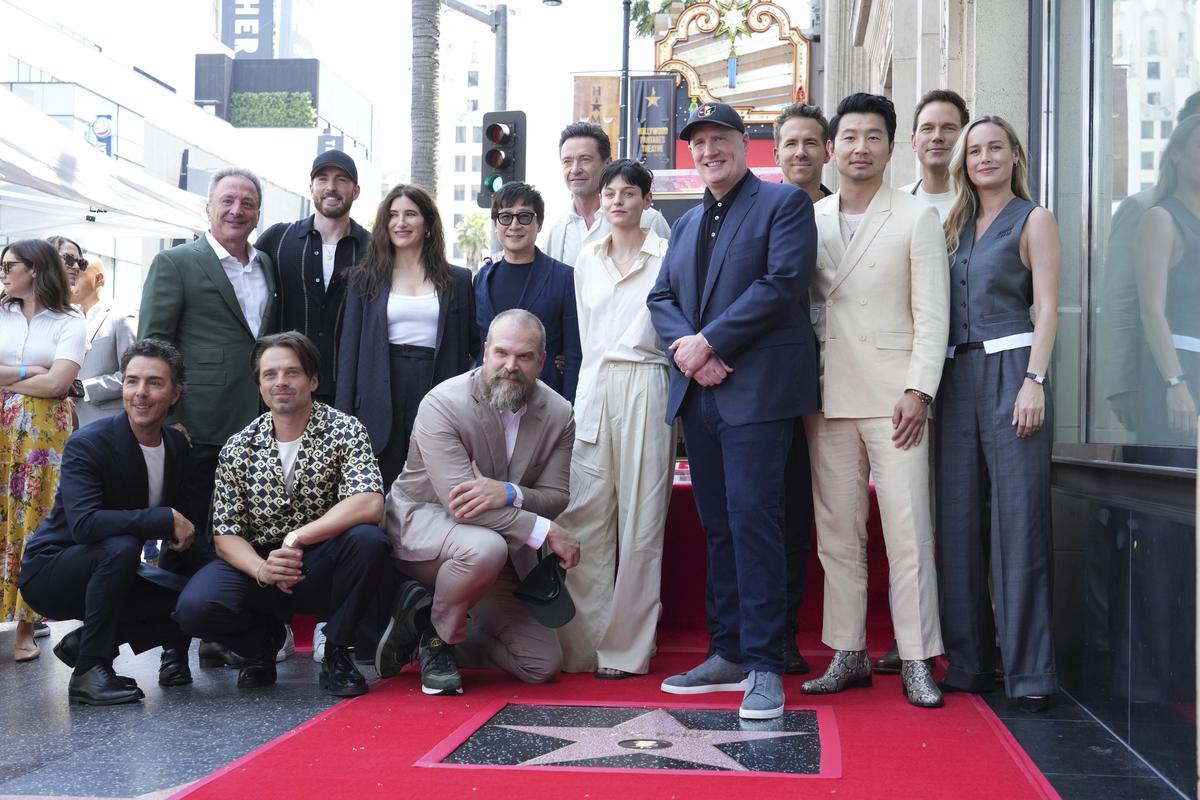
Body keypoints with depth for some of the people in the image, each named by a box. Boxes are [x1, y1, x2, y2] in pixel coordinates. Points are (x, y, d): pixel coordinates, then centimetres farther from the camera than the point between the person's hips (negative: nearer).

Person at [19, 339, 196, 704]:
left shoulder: (178, 445, -1)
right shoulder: (87, 444, -21)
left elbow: (182, 512, 10)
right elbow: (84, 523, -35)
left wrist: (183, 531, -12)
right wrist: (166, 520, -34)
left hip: (105, 569, 6)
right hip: (50, 571, -6)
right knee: (121, 546, -35)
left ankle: (84, 642, 4)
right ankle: (89, 670, -23)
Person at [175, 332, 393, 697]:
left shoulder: (345, 430, -7)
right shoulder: (238, 448, 1)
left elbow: (369, 505, -23)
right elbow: (226, 536, -2)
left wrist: (295, 539, -26)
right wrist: (261, 569, -23)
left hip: (321, 570, -2)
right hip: (259, 564, 2)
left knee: (367, 539, -33)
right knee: (194, 607, -26)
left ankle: (337, 651, -7)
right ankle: (265, 640, 10)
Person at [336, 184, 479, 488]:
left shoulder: (457, 280, 9)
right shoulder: (365, 278, 9)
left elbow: (474, 343, 10)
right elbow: (350, 347, 5)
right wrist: (344, 415, -1)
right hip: (382, 400, 0)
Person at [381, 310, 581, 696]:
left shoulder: (559, 414, -6)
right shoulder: (442, 404, -21)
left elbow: (556, 498, -8)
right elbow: (458, 499, -29)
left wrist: (508, 493, -32)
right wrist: (546, 531, -30)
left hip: (501, 553, 5)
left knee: (543, 665, 0)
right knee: (485, 547, -41)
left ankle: (434, 628, 19)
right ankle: (438, 632, -9)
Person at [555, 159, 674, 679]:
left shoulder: (667, 257, 2)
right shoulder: (587, 261, 16)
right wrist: (593, 386, 16)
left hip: (645, 389, -4)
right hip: (593, 388, 4)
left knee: (640, 522, -2)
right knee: (582, 516, -1)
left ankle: (627, 649, 5)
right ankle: (582, 643, 7)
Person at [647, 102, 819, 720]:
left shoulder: (784, 203, 2)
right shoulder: (686, 224, 23)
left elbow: (784, 282, -12)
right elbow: (661, 297, 15)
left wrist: (710, 341, -14)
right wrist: (685, 347, -6)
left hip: (756, 388, -7)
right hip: (698, 391, 7)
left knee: (752, 518, -12)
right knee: (718, 524, 9)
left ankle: (763, 664, -6)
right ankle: (728, 654, 16)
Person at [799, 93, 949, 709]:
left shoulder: (916, 218, 2)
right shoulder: (809, 220, 13)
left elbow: (932, 313, -2)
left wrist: (918, 392, -11)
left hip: (893, 396, -4)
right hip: (827, 396, 4)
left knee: (908, 529, -5)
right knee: (836, 531, 7)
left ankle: (917, 661, 3)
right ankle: (848, 655, 15)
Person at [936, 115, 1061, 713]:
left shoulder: (1033, 220, 4)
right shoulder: (954, 226, 19)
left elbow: (1047, 307, -4)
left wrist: (1034, 381, -15)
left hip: (1009, 371, -6)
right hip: (956, 377, 6)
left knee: (1018, 522, -8)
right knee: (958, 522, 5)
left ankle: (1029, 671, -4)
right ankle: (967, 662, 13)